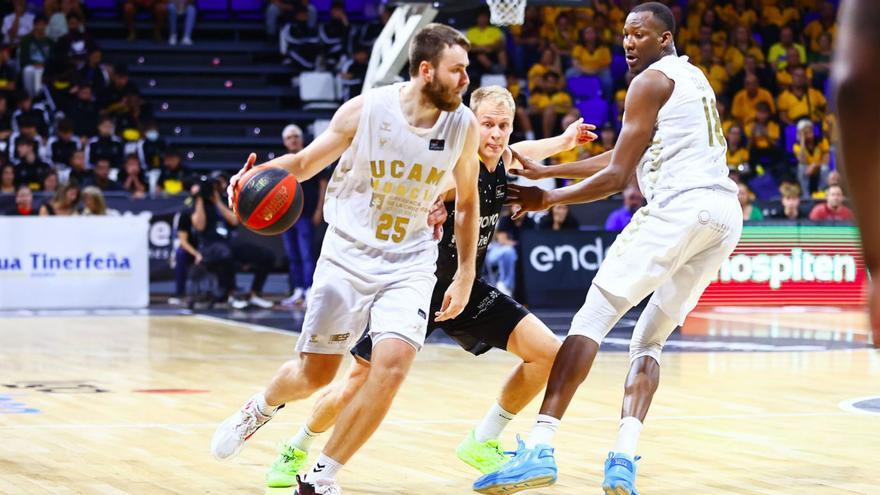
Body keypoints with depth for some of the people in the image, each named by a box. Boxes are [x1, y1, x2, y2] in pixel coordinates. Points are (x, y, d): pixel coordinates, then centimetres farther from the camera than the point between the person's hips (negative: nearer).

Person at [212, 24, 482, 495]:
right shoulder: (365, 110, -14)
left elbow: (466, 202, 8)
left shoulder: (464, 126, -8)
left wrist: (464, 277, 6)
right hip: (348, 253, -1)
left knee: (393, 363, -21)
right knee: (315, 373, 5)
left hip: (410, 261, 1)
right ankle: (263, 406, 43)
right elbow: (306, 162, -1)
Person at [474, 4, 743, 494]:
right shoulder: (694, 78, 30)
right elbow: (624, 159, 34)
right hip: (727, 214, 9)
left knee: (593, 316, -6)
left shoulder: (652, 81, 2)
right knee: (650, 339, 14)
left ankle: (540, 448, -16)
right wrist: (545, 168, 36)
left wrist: (548, 199, 11)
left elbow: (616, 177, -1)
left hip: (679, 206, -8)